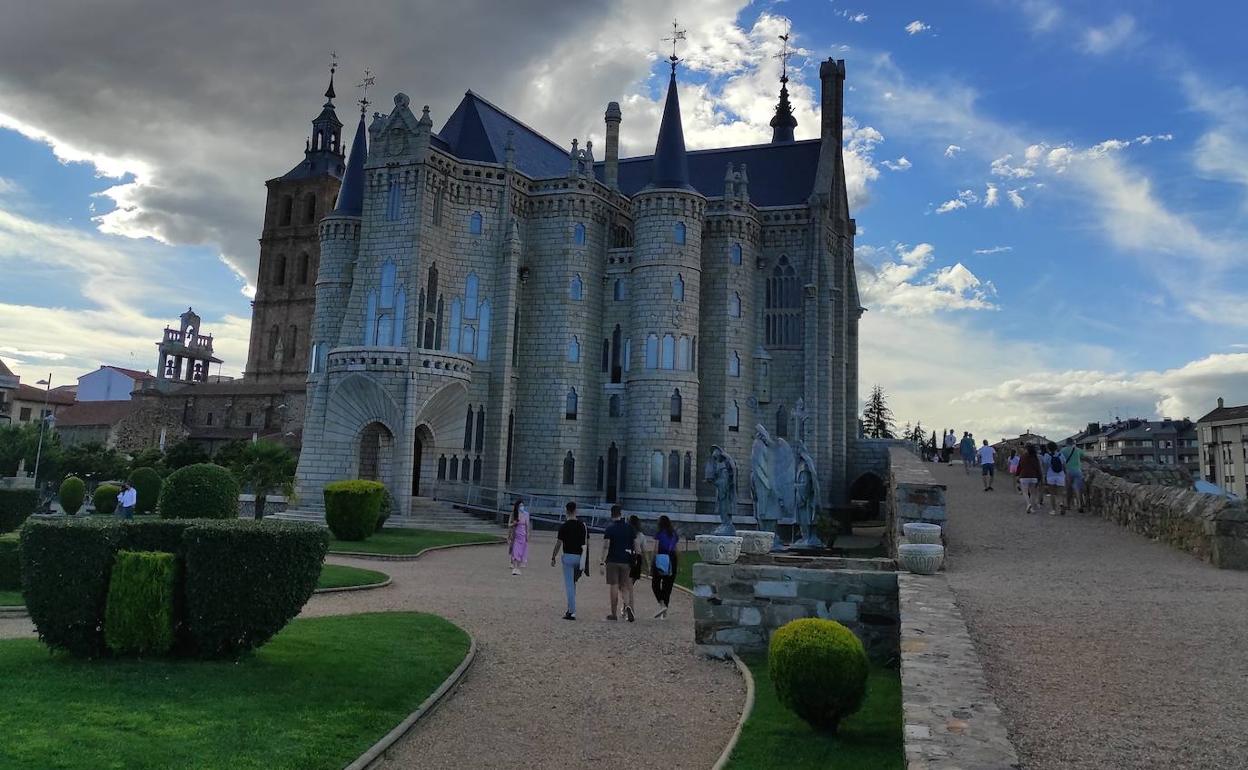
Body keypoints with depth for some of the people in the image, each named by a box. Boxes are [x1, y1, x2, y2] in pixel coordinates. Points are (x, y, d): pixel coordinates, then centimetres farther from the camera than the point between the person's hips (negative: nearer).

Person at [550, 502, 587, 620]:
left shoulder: (563, 526, -10)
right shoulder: (583, 525, 2)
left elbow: (558, 544, -9)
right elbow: (587, 544, 5)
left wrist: (553, 558, 1)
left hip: (568, 556, -4)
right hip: (580, 557, 4)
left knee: (569, 585, -1)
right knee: (573, 583, 20)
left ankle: (572, 612, -4)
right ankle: (571, 608, 23)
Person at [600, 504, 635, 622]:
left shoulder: (610, 528, -6)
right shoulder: (629, 527, 5)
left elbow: (606, 546, -12)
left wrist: (602, 562, -12)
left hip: (612, 561, -3)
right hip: (626, 561, 3)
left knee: (614, 586, 3)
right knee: (624, 586, 11)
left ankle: (613, 614, 8)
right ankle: (627, 606, -14)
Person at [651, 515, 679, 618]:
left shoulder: (659, 534, -6)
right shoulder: (674, 534, 10)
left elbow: (656, 549, -9)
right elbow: (676, 550, 7)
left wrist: (652, 562, -7)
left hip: (661, 559, -5)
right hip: (672, 560, 5)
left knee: (655, 583, 4)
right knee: (668, 585, 10)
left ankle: (662, 604, -14)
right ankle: (665, 610, 10)